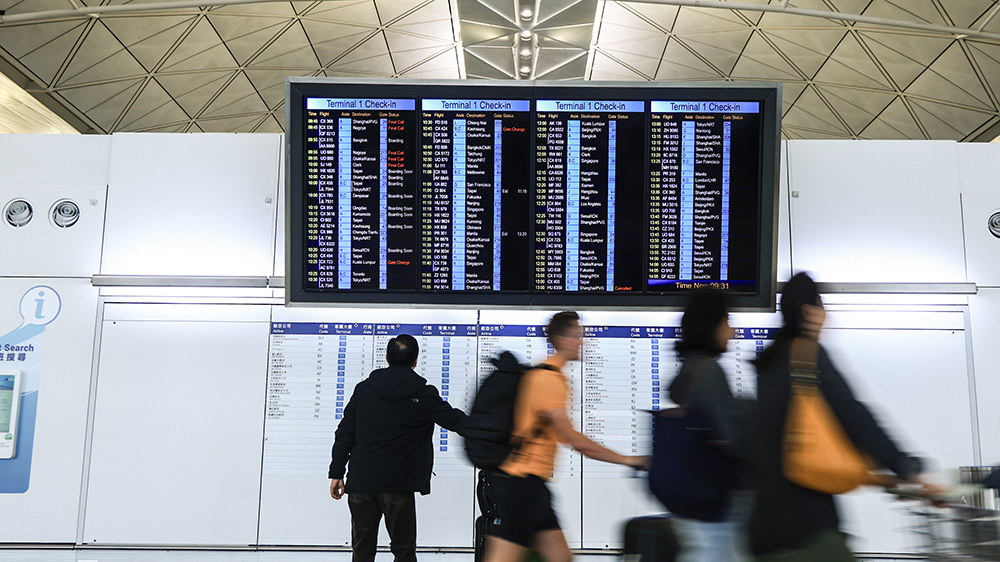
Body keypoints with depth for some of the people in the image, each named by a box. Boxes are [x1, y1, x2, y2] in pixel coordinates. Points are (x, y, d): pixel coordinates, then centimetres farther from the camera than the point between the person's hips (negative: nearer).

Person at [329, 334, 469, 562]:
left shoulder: (364, 389, 6)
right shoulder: (423, 395, -4)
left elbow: (345, 433, 5)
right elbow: (456, 420, 2)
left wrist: (336, 473, 9)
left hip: (360, 483, 3)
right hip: (397, 486, -3)